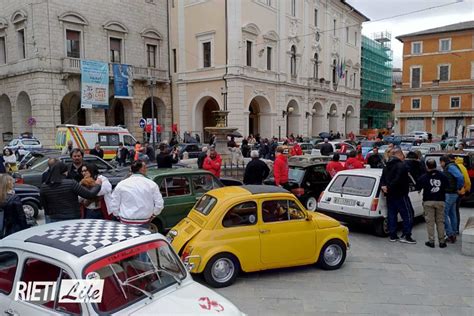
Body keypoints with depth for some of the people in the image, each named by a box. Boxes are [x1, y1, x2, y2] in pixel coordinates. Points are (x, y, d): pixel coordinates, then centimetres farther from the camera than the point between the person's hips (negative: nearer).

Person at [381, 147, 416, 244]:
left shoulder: (386, 166, 14)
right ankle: (406, 236, 1)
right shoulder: (401, 165, -15)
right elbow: (398, 180, -25)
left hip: (390, 195, 8)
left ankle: (393, 235, 15)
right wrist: (389, 187, -16)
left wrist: (384, 186, -6)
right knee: (407, 215, 1)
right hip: (400, 195, -8)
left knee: (391, 215, 11)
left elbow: (382, 179, 10)